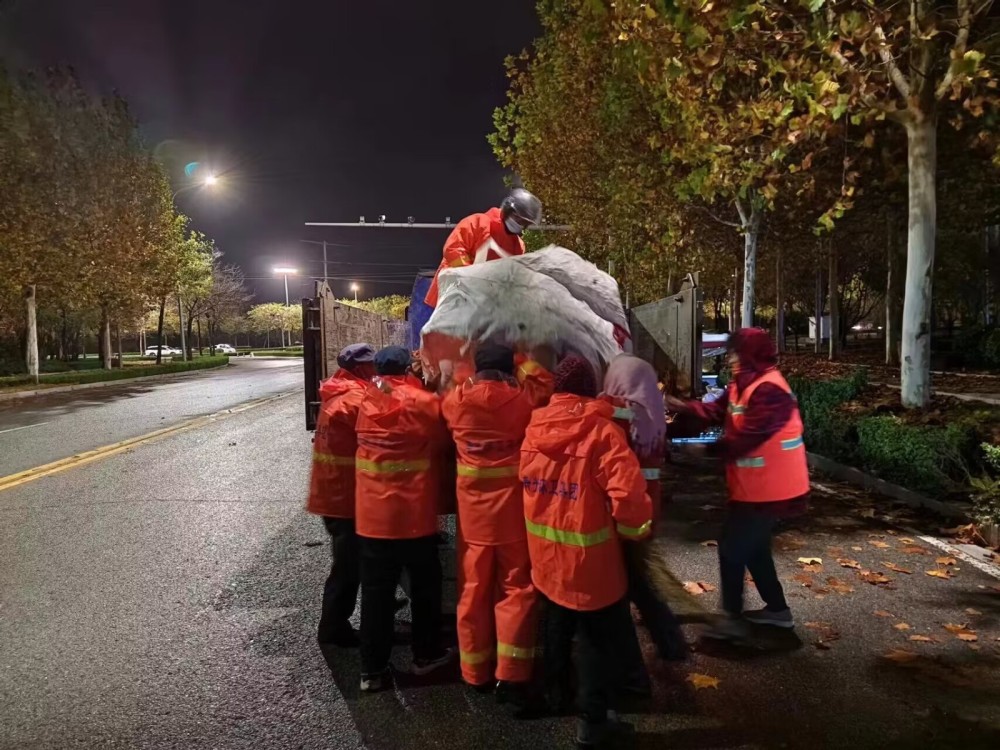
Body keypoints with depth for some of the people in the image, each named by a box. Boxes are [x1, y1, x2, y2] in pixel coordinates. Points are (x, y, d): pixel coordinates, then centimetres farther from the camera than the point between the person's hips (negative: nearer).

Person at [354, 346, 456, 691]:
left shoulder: (366, 402, 0)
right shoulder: (424, 403, -12)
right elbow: (444, 440, 2)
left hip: (372, 515, 3)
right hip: (415, 514, -3)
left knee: (375, 591, 10)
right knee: (424, 586, 15)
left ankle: (372, 669, 16)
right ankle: (426, 654, 29)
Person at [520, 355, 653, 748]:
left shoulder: (533, 428, -2)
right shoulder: (602, 432, -20)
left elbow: (525, 484, 9)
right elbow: (628, 495, -25)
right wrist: (636, 528, -7)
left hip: (545, 555, 6)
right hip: (587, 560, -6)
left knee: (556, 626, 27)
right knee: (600, 638, 12)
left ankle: (555, 693, 45)